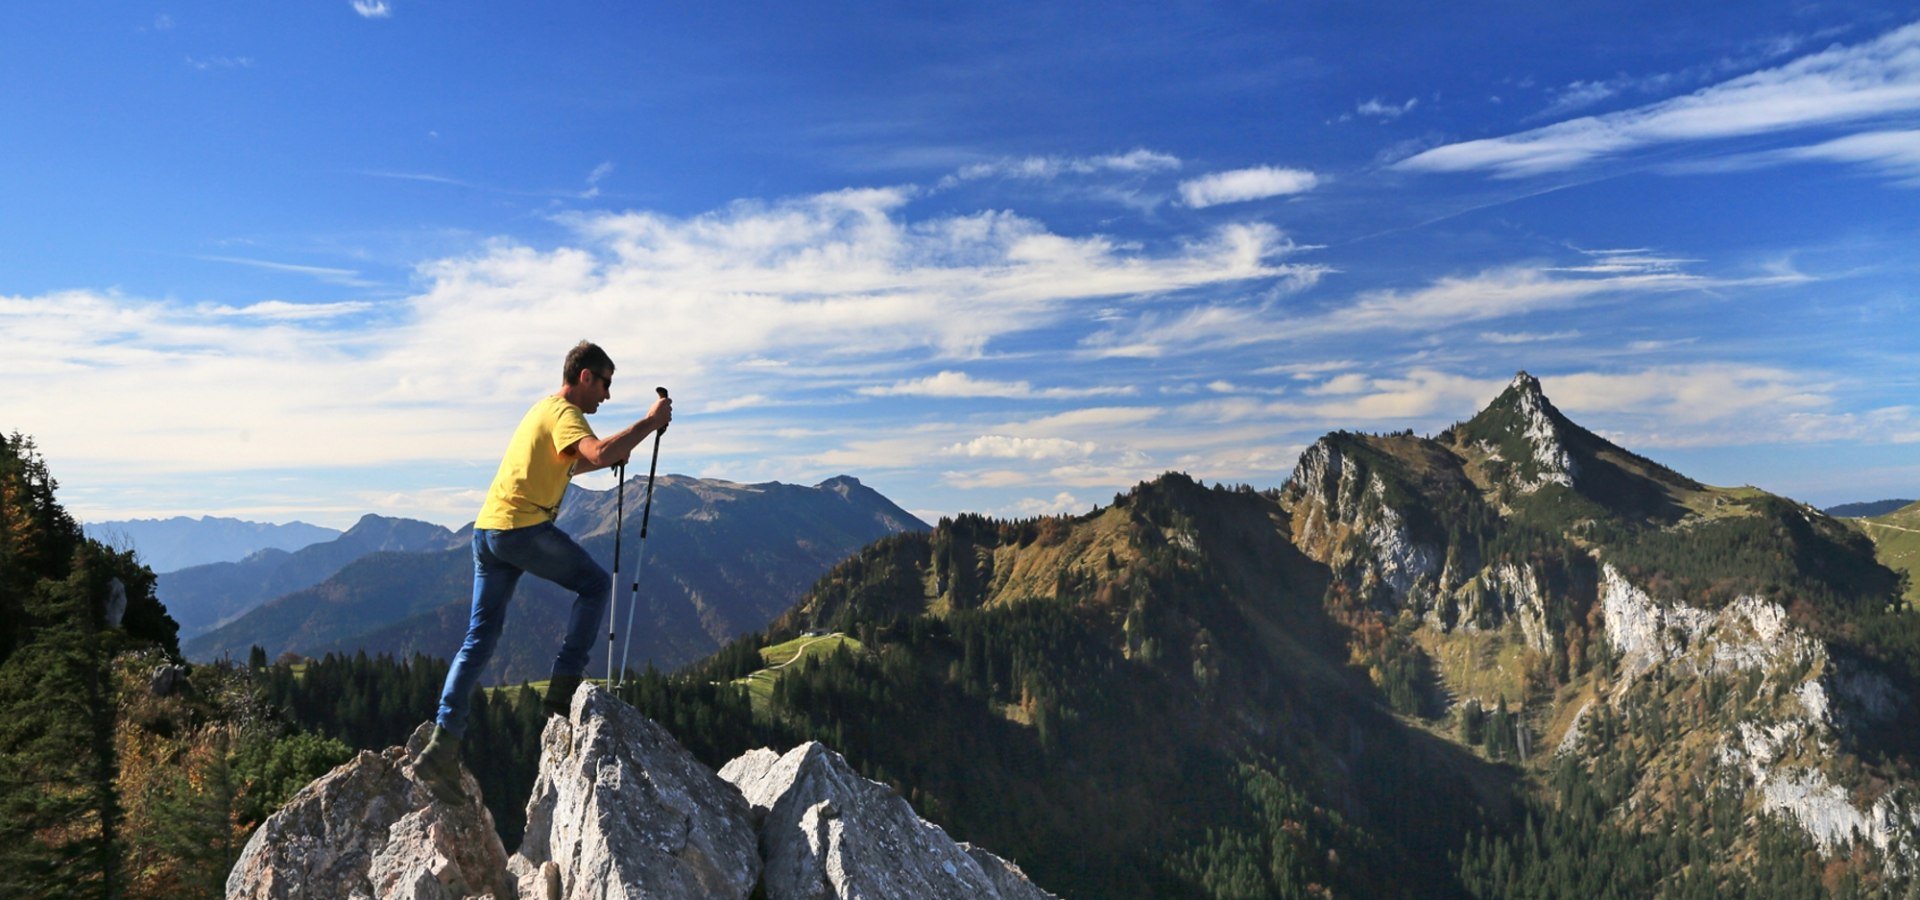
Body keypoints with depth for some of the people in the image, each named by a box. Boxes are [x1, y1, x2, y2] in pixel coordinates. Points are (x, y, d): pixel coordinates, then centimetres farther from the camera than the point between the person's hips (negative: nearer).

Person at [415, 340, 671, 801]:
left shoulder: (543, 409, 23)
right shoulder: (564, 413, -7)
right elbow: (598, 452, -27)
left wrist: (610, 459, 24)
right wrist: (648, 423, -18)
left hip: (487, 529, 9)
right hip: (524, 527, -9)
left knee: (480, 637, 8)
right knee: (595, 584, 5)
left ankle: (442, 744, 5)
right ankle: (563, 688, 1)